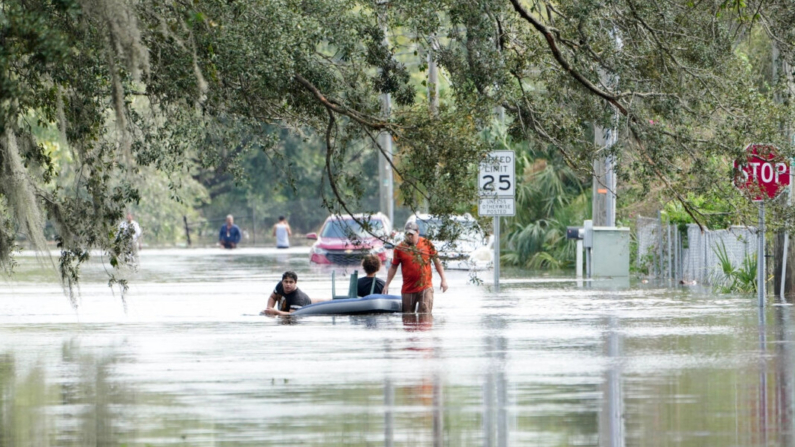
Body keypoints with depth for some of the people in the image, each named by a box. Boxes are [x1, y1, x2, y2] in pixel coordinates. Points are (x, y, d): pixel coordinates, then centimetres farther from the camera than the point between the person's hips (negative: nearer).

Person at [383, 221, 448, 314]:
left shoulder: (427, 244, 3)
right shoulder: (400, 248, 2)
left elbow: (436, 261, 10)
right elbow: (393, 267, 8)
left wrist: (443, 279, 7)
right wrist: (387, 285, 5)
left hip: (425, 287, -1)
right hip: (408, 288, 1)